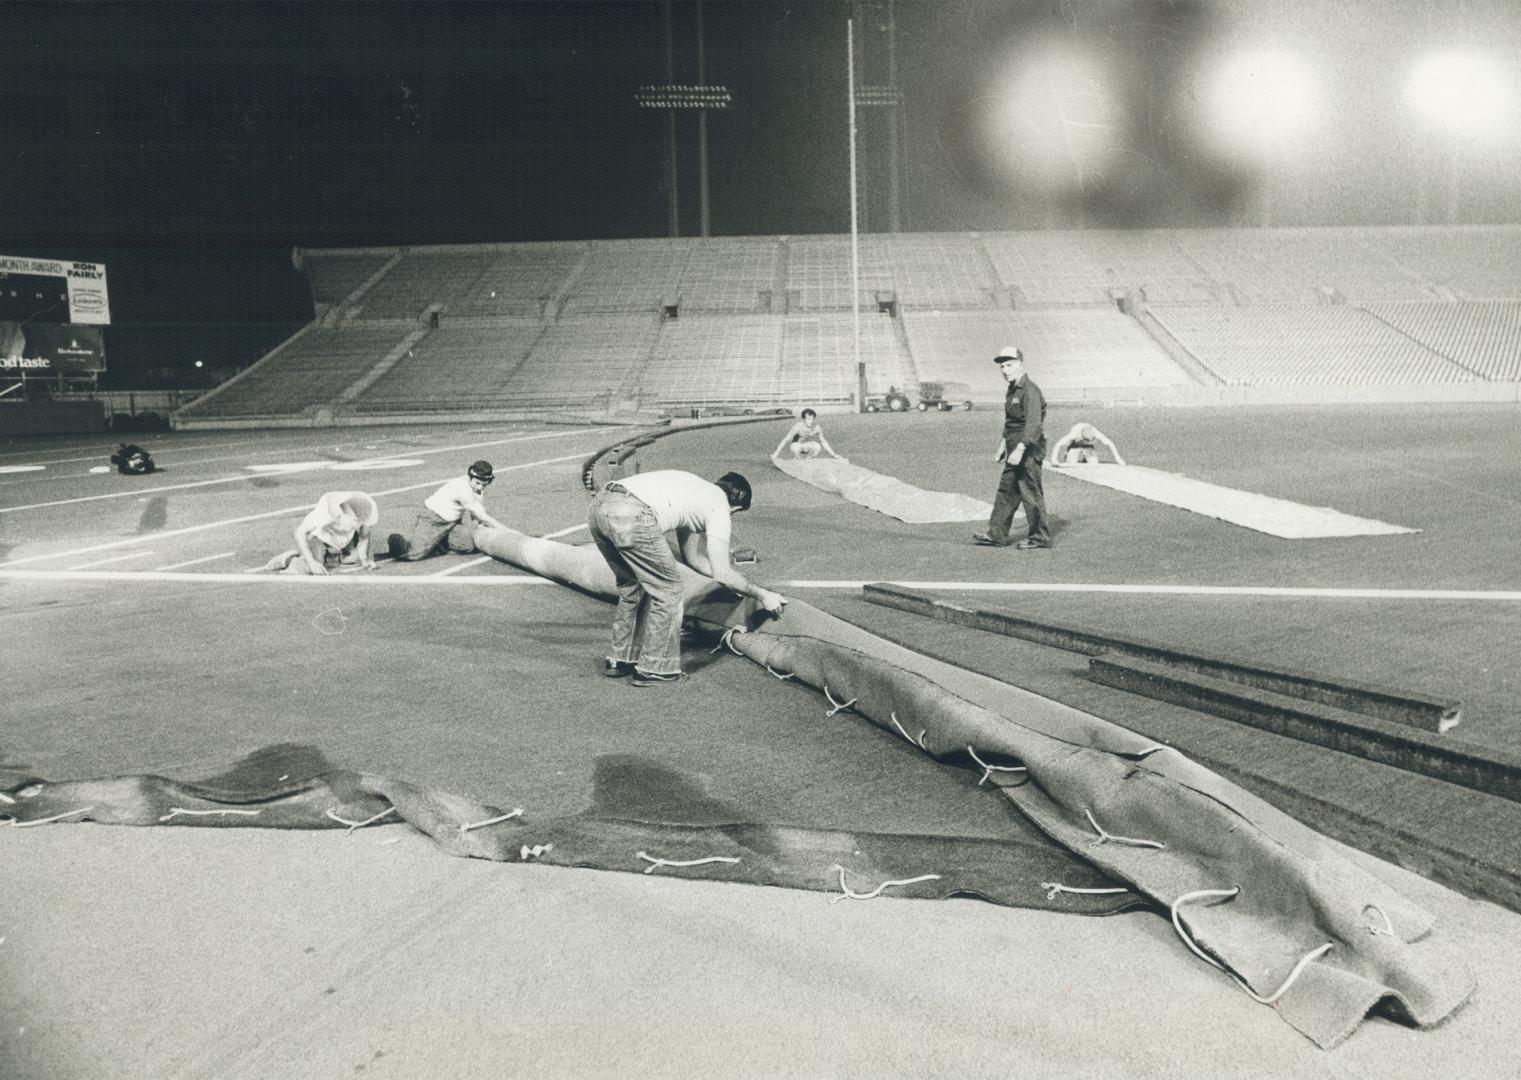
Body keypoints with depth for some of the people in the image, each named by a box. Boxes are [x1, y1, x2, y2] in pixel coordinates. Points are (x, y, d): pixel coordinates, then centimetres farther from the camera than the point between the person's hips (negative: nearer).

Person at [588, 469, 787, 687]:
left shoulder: (696, 489, 35)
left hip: (600, 505, 9)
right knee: (668, 589, 9)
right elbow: (722, 574, 7)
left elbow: (691, 556, 41)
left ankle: (620, 660, 35)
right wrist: (762, 594, 18)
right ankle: (654, 669, 16)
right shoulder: (719, 508, 11)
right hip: (631, 516, -9)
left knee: (632, 586, 28)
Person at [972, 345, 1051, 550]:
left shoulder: (1030, 390, -17)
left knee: (1031, 492, -3)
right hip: (1015, 448, 10)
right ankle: (997, 535, 16)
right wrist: (1003, 445, 28)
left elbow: (1033, 423, -26)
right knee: (1006, 490, 11)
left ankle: (1040, 537, 6)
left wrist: (1020, 449, -32)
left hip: (1029, 450, -10)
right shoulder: (1012, 390, 15)